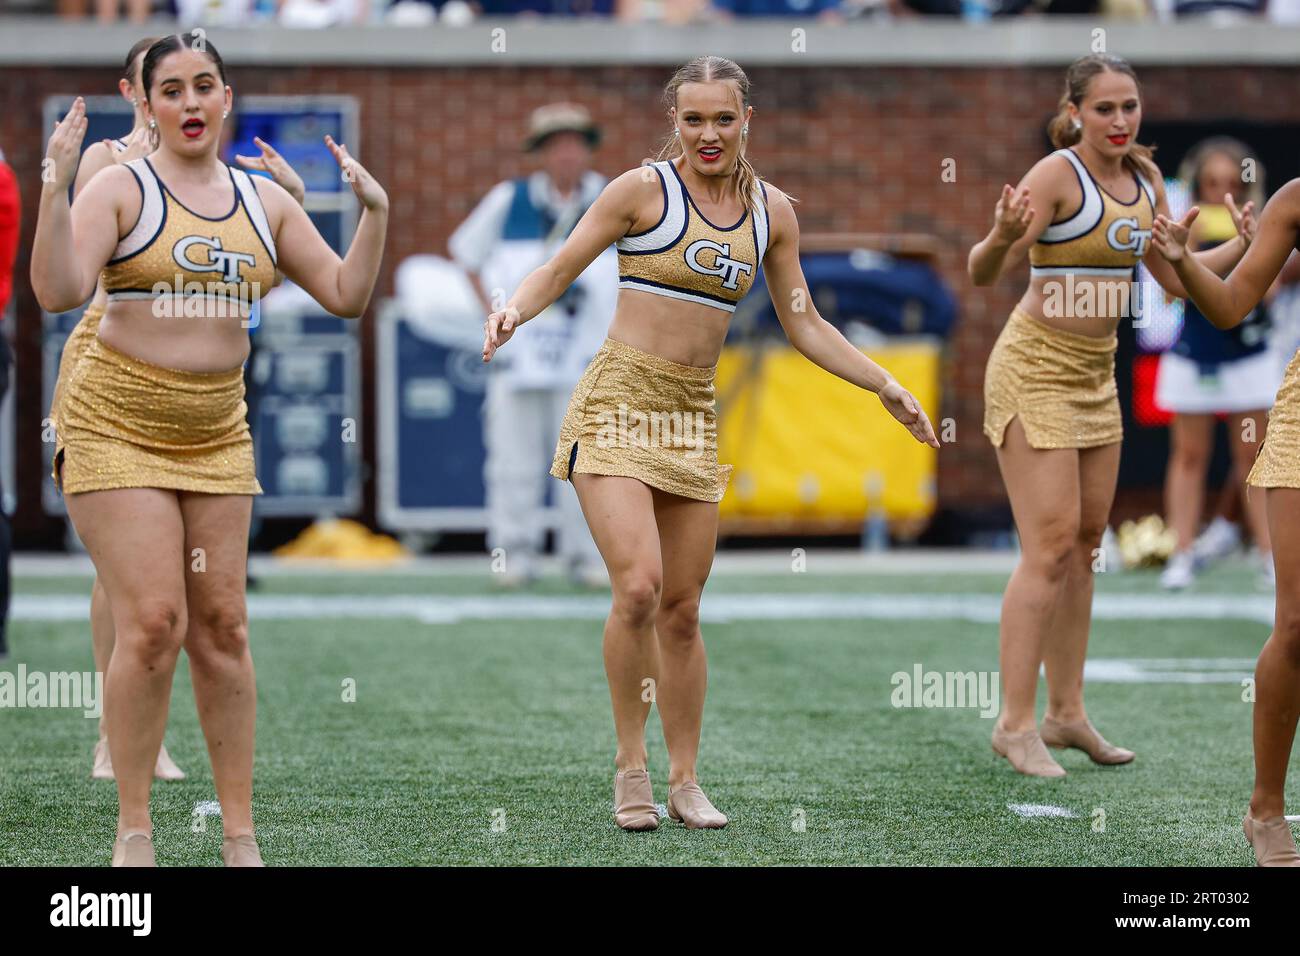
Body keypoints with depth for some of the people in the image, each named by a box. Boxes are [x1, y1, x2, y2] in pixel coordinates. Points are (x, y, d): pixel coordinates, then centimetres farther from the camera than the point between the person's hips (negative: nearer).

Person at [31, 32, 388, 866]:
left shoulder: (266, 202, 8)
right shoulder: (121, 189, -7)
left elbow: (346, 294, 9)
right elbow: (59, 292, -20)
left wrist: (375, 209, -2)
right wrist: (57, 186, -29)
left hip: (216, 437, 4)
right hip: (118, 429, -4)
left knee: (222, 627, 4)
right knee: (153, 623, -13)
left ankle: (240, 834, 10)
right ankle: (134, 831, -2)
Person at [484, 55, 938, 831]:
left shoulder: (773, 212, 9)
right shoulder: (645, 189, -5)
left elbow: (805, 325, 17)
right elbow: (559, 271, -1)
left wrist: (886, 387, 12)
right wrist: (515, 311, -21)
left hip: (694, 416, 4)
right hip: (619, 400, -4)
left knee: (683, 609, 6)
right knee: (640, 585, -19)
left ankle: (685, 781, 17)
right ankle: (631, 764, -2)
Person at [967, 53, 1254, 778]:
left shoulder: (1145, 184, 5)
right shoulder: (1058, 175, -16)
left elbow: (1177, 278, 18)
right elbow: (984, 274, -21)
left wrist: (1245, 245, 6)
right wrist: (1002, 238, -42)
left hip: (1096, 374, 8)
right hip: (1035, 369, -8)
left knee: (1086, 543, 10)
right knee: (1051, 545, -11)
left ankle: (1067, 712, 19)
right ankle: (1016, 724, -7)